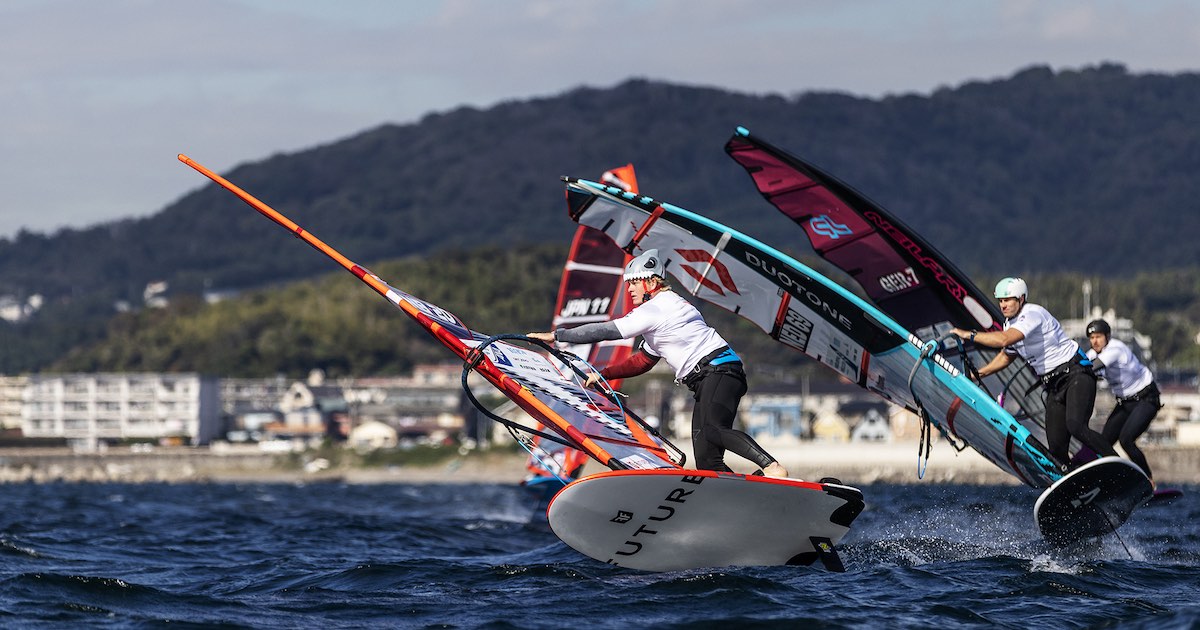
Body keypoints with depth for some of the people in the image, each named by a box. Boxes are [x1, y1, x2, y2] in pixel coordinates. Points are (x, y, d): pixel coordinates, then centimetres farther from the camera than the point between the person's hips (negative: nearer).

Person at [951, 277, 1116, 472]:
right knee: (1056, 446, -3)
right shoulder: (1010, 324, 11)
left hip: (1076, 374, -9)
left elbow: (1003, 340, -32)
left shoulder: (1033, 314, -18)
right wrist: (977, 374, 25)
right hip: (1054, 385, 9)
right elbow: (1006, 355, 30)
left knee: (1075, 426, -30)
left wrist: (970, 335, -22)